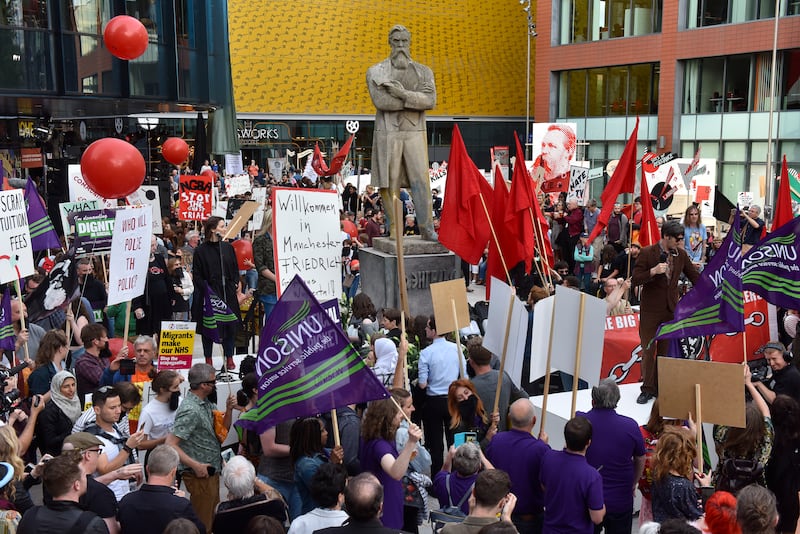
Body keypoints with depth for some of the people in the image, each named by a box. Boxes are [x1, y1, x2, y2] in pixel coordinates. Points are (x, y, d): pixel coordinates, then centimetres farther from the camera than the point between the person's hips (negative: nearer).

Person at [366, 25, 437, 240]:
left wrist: (402, 93, -21)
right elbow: (381, 101, -16)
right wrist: (416, 98, -14)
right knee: (390, 183, -1)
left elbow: (430, 101, -9)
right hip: (388, 134, -1)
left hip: (415, 134, 2)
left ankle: (427, 228, -4)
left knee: (421, 180, -6)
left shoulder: (424, 72, 8)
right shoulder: (376, 72, 1)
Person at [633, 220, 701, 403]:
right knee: (648, 349, 2)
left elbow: (695, 276, 10)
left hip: (671, 308, 4)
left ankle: (660, 388, 18)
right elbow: (634, 280, -10)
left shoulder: (681, 254, 3)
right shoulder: (647, 253, -10)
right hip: (650, 309, -3)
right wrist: (653, 271, -25)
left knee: (666, 350, 8)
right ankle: (647, 389, 13)